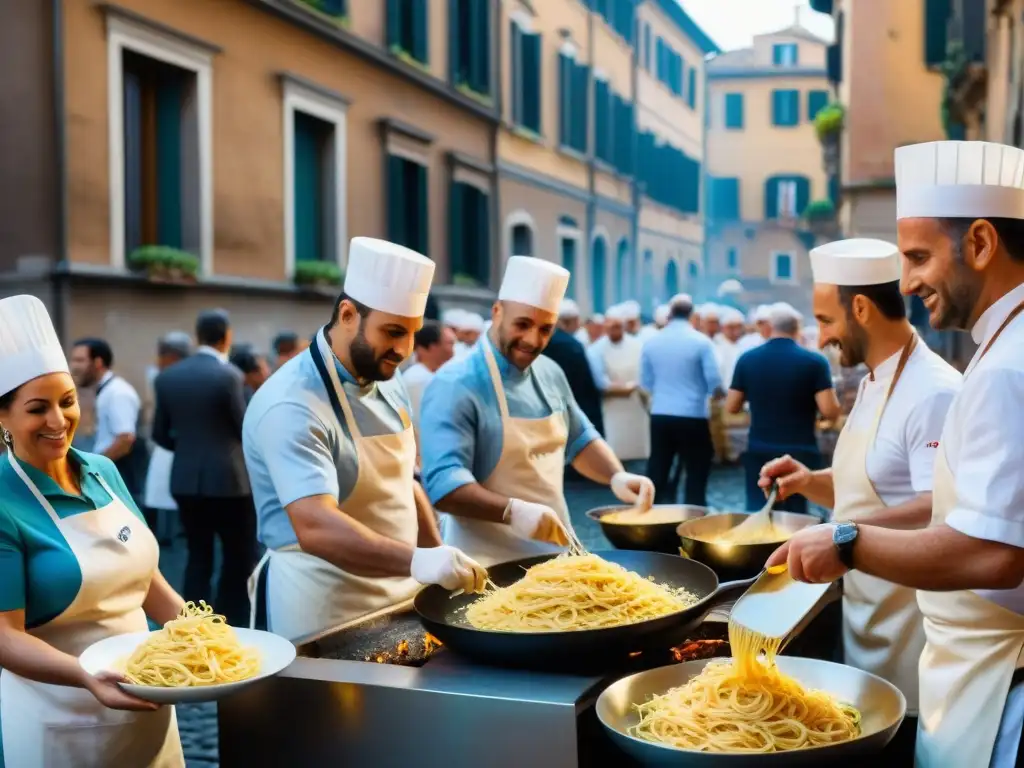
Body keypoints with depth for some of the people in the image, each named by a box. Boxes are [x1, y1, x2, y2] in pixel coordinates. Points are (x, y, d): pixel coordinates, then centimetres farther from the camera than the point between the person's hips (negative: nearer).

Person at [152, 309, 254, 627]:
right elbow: (245, 430, -8)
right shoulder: (229, 375, -13)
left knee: (198, 556, 13)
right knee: (239, 557, 6)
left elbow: (160, 434, 8)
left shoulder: (167, 376, 4)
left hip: (185, 479, 6)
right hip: (227, 479, -5)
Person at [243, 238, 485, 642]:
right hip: (325, 616, -8)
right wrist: (416, 561, -44)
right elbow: (315, 528, -33)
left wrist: (440, 563, 6)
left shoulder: (388, 383, 5)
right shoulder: (292, 405, -22)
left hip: (398, 598, 8)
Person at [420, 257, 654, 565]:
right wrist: (512, 511, -40)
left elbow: (579, 440, 19)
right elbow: (443, 481, -27)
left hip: (557, 551, 7)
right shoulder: (456, 385, -18)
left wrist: (617, 476, 0)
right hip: (491, 564, -7)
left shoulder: (550, 373, 6)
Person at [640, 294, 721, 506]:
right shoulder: (701, 342, -7)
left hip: (660, 415, 3)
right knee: (696, 471, 6)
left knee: (657, 471, 10)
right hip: (693, 416, -3)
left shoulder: (651, 342, 3)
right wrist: (718, 393, 13)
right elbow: (714, 381, -9)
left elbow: (645, 382, 10)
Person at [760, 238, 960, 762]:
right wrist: (810, 483, 4)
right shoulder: (874, 382, 12)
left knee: (898, 747, 3)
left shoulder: (933, 392, -20)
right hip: (866, 620, 9)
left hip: (906, 634, -9)